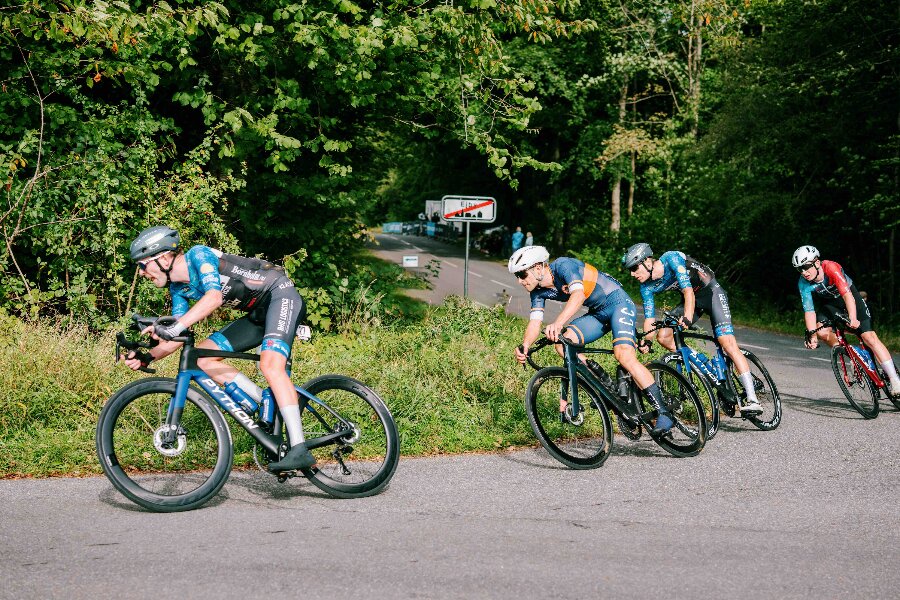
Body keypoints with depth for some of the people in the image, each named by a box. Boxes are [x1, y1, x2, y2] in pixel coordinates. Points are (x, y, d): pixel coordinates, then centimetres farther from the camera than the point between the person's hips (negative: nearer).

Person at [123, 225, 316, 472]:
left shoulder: (198, 255, -17)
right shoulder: (179, 289, 8)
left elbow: (214, 296, -34)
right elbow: (176, 339, 6)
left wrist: (177, 325, -43)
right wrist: (147, 357, -10)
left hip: (281, 295, -9)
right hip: (258, 314, 9)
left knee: (270, 365, -29)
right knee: (203, 357, -2)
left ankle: (299, 450, -32)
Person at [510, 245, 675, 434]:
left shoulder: (563, 266, -23)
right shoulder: (538, 292, 0)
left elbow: (578, 294, -39)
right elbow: (535, 322, -7)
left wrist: (558, 323, -54)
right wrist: (524, 346, -28)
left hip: (618, 302, -8)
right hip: (598, 313, 8)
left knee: (624, 355, -27)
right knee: (563, 342, -14)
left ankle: (664, 414, -25)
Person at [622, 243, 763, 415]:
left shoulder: (671, 259, -26)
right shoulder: (647, 288, -8)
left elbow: (688, 291, -34)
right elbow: (649, 317, -6)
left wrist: (687, 318, -47)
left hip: (711, 292, -7)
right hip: (691, 299, 7)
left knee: (727, 343, -21)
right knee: (663, 337, -12)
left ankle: (753, 400, -24)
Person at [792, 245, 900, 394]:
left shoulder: (831, 268, -33)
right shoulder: (803, 284, -20)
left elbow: (847, 295, -43)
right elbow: (809, 311, -19)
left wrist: (853, 318, -57)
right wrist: (812, 336, -32)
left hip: (851, 299, -4)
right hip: (830, 304, 4)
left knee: (869, 337, -17)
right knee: (821, 331, -25)